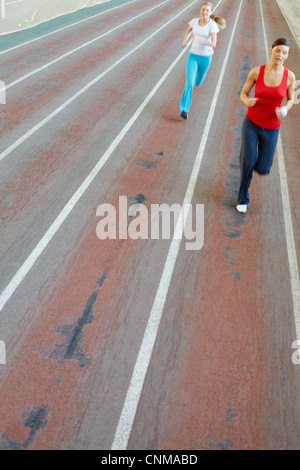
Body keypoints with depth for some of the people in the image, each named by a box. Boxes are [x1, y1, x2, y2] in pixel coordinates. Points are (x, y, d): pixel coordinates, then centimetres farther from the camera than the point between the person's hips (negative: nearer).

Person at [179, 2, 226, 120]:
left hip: (205, 58, -1)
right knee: (189, 83, -18)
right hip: (193, 56, 1)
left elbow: (214, 44, -24)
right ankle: (184, 110, -10)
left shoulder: (213, 25, -14)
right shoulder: (195, 21, -2)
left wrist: (202, 41, -41)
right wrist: (185, 41, 5)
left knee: (198, 83, 19)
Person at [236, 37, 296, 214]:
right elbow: (243, 94, -2)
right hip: (252, 122, -1)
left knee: (262, 169, 2)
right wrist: (247, 101, -27)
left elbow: (290, 99, 4)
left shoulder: (290, 76, -10)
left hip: (271, 128, 1)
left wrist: (285, 110, -20)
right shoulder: (257, 71, -12)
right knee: (248, 162, -18)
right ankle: (243, 198, 9)